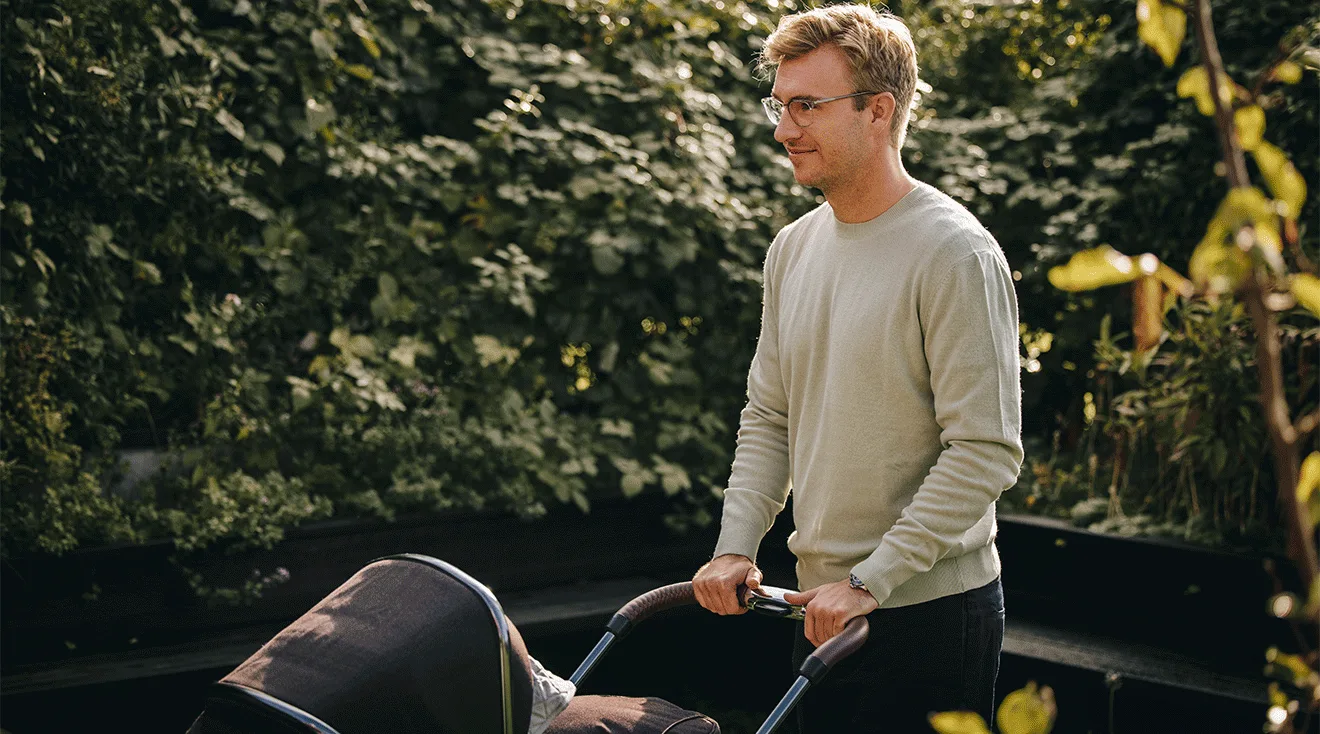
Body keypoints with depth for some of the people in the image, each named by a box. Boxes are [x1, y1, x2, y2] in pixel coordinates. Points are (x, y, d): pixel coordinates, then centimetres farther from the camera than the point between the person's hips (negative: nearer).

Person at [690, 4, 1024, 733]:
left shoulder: (955, 253, -15)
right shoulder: (792, 249, 9)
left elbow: (986, 452, -18)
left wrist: (871, 579, -18)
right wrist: (736, 547, 4)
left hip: (931, 610, -7)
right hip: (821, 605, 7)